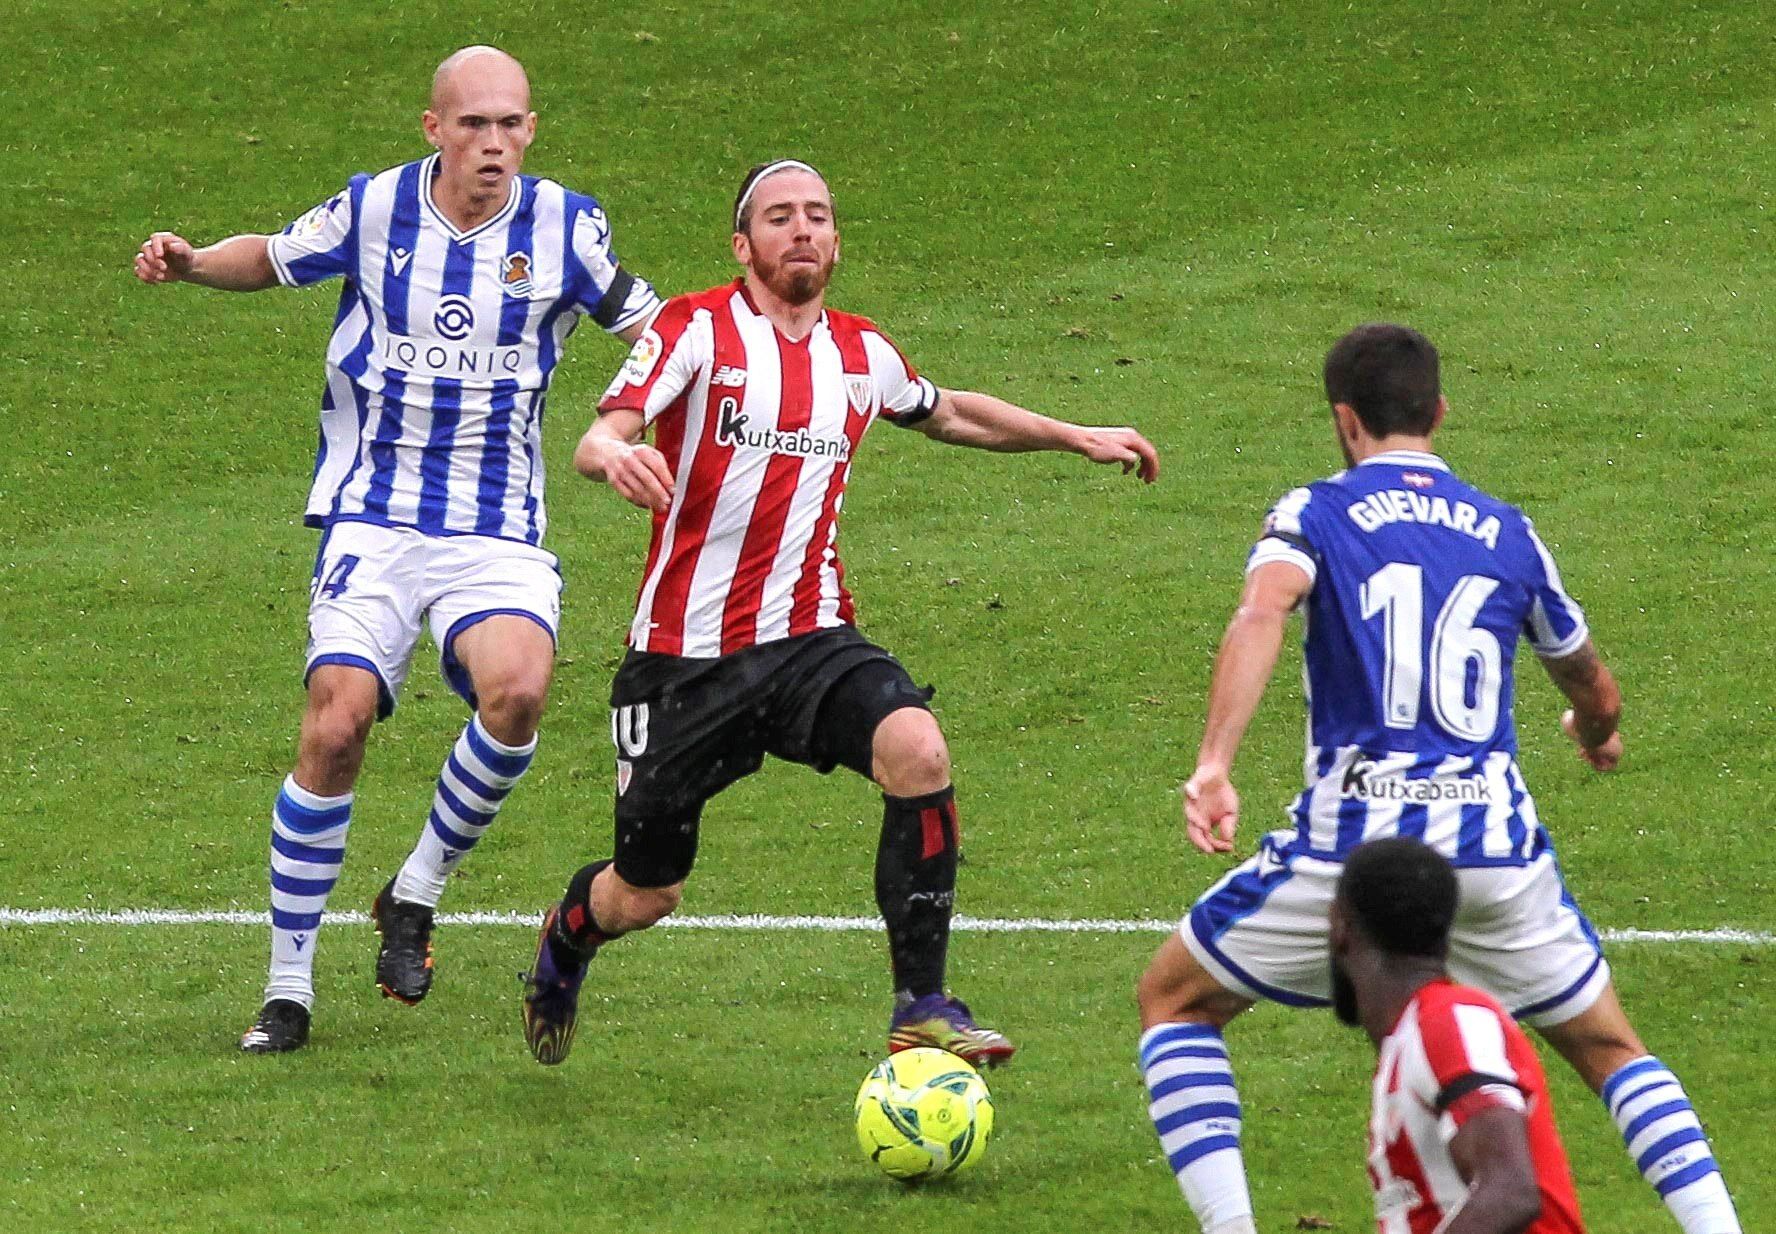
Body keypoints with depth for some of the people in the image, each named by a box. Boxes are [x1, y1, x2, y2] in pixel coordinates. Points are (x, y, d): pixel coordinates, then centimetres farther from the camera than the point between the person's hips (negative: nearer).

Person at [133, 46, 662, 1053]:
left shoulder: (565, 226, -2)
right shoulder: (374, 210, -2)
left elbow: (639, 320, 14)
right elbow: (273, 260, 16)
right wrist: (190, 264, -3)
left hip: (499, 532, 0)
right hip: (373, 518, 0)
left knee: (518, 688, -29)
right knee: (336, 729, -15)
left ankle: (418, 894, -3)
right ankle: (289, 989, 0)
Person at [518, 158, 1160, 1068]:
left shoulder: (861, 355, 8)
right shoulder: (698, 329, -7)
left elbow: (949, 415, 31)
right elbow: (598, 438, -21)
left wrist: (1077, 437, 29)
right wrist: (614, 455, -45)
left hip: (810, 641, 3)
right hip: (685, 654, -3)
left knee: (918, 750, -28)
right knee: (644, 896, 6)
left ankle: (922, 1007, -21)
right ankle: (566, 940, 45)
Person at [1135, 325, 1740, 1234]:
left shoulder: (1314, 514, 6)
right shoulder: (1508, 534, 16)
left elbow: (1261, 614, -18)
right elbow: (1597, 698, 29)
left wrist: (1213, 766, -28)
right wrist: (1596, 736, 54)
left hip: (1352, 838, -3)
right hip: (1495, 839, 3)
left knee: (1173, 1000, 18)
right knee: (1607, 1047, 21)